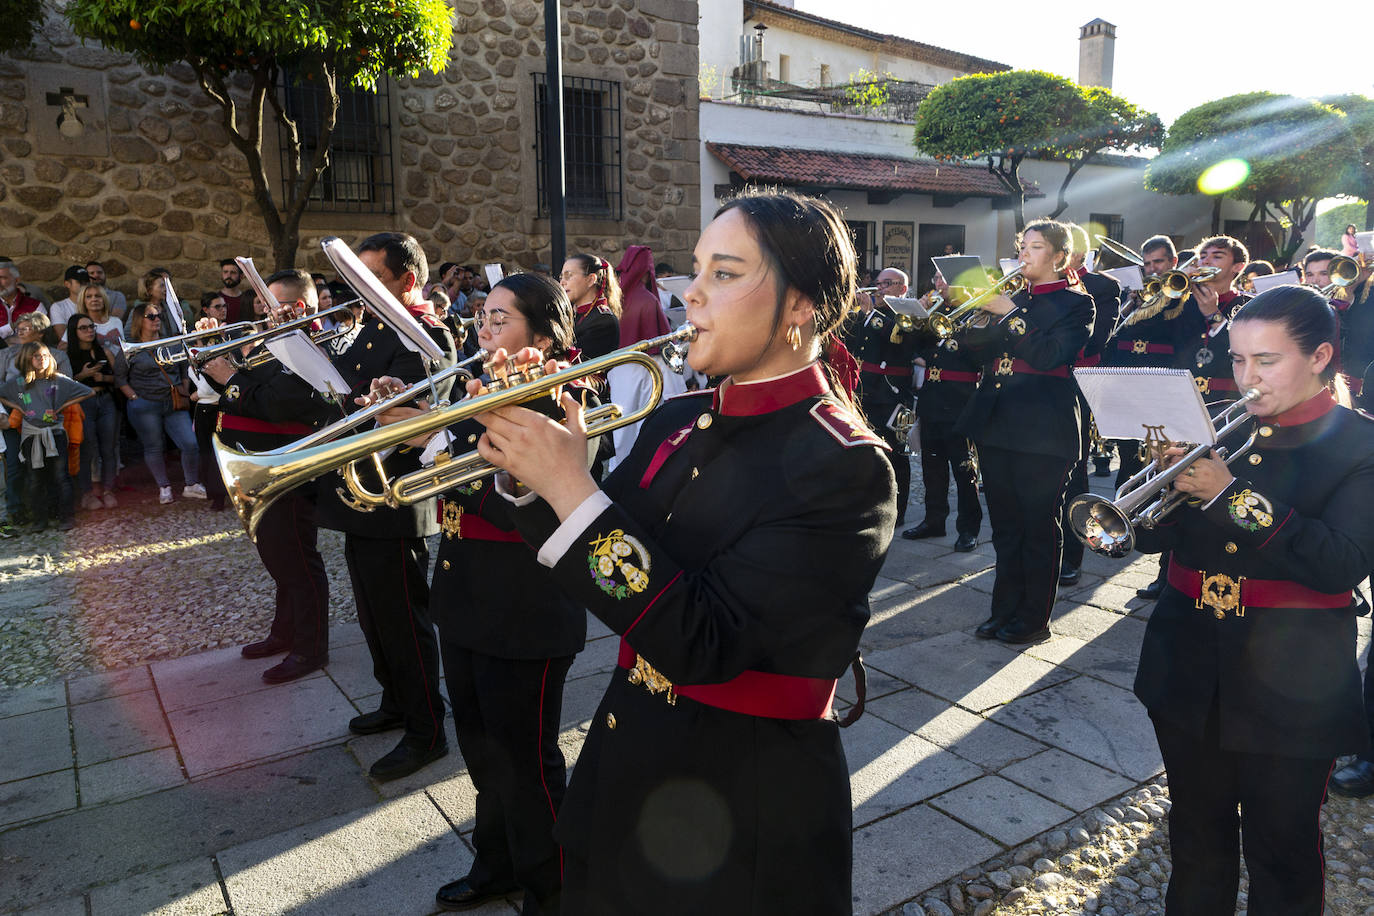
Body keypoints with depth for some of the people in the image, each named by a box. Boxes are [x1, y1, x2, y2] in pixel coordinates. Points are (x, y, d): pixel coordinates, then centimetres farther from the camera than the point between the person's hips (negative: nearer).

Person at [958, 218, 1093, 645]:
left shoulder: (1075, 303, 0)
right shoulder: (1013, 298, 16)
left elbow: (1047, 355, -17)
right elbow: (980, 350, 11)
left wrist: (1008, 314, -18)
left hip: (1042, 429, -6)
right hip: (996, 425, 6)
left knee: (1040, 528, 2)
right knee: (1006, 526, 12)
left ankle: (1034, 619, 12)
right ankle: (1005, 609, 22)